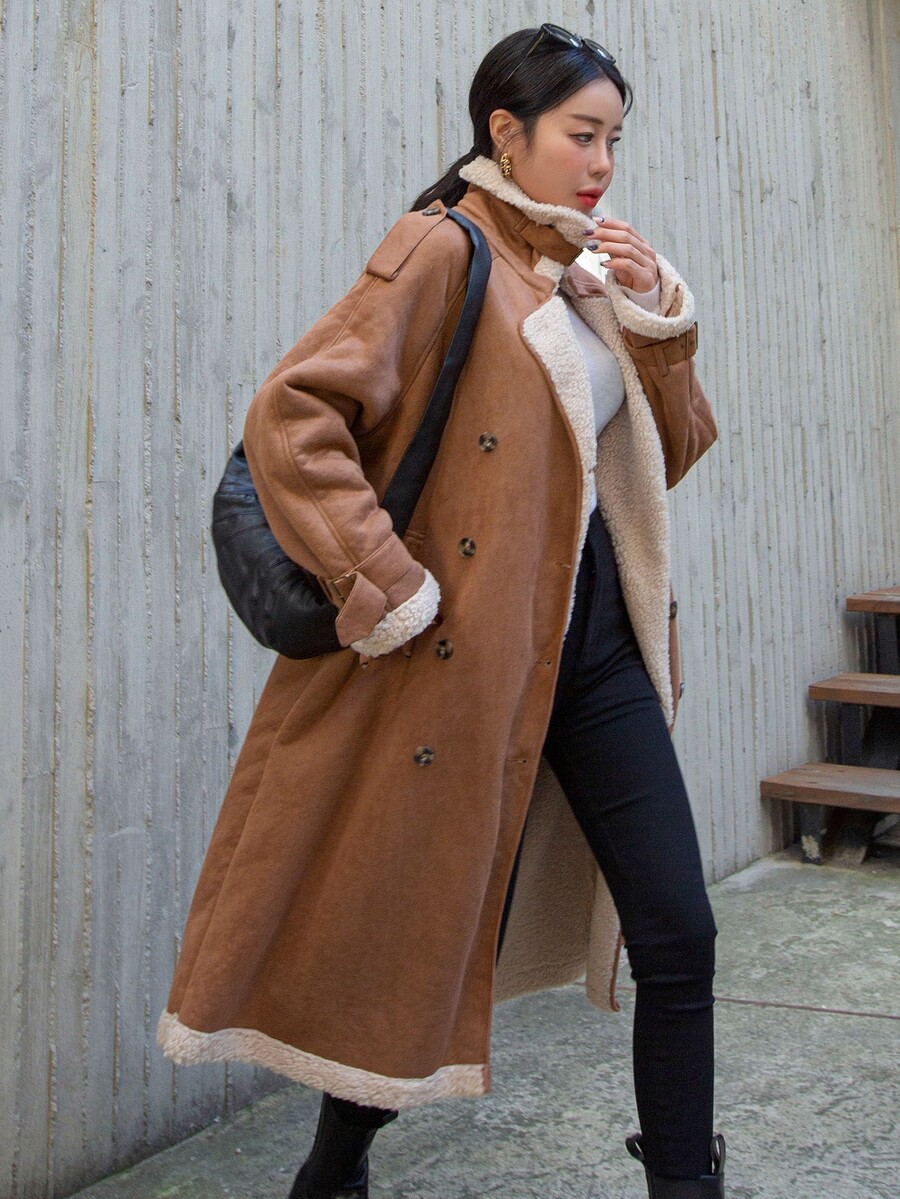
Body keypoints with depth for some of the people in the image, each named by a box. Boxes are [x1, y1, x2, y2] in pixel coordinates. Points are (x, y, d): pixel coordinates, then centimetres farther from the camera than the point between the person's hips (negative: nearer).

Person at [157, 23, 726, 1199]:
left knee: (680, 935, 4)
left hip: (599, 640, 7)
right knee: (440, 946, 6)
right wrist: (388, 591, -20)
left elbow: (670, 453, 18)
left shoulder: (584, 270, 15)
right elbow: (291, 417, -18)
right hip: (472, 653, -7)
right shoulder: (441, 249, -8)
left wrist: (656, 317, 3)